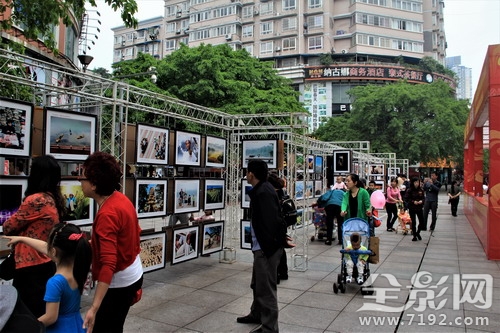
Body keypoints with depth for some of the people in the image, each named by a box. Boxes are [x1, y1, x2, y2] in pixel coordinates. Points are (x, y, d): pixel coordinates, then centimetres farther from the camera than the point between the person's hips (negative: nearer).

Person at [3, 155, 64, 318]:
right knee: (43, 313, 18)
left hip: (31, 267, -8)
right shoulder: (56, 199, 4)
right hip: (48, 264, 8)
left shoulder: (35, 200, -20)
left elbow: (8, 228, -7)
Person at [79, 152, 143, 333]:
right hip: (132, 275, 9)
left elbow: (108, 264, -33)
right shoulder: (121, 199, -2)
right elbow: (136, 233, 11)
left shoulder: (107, 215, -28)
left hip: (118, 283, -9)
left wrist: (94, 308, -35)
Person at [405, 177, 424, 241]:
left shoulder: (421, 190, 2)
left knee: (422, 222, 3)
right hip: (412, 208, -3)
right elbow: (407, 199, -7)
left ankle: (418, 233, 29)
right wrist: (413, 202, -20)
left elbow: (424, 198, 7)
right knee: (413, 222, 4)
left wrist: (421, 201, -13)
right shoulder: (409, 190, -8)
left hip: (419, 208, 3)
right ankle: (414, 236, 18)